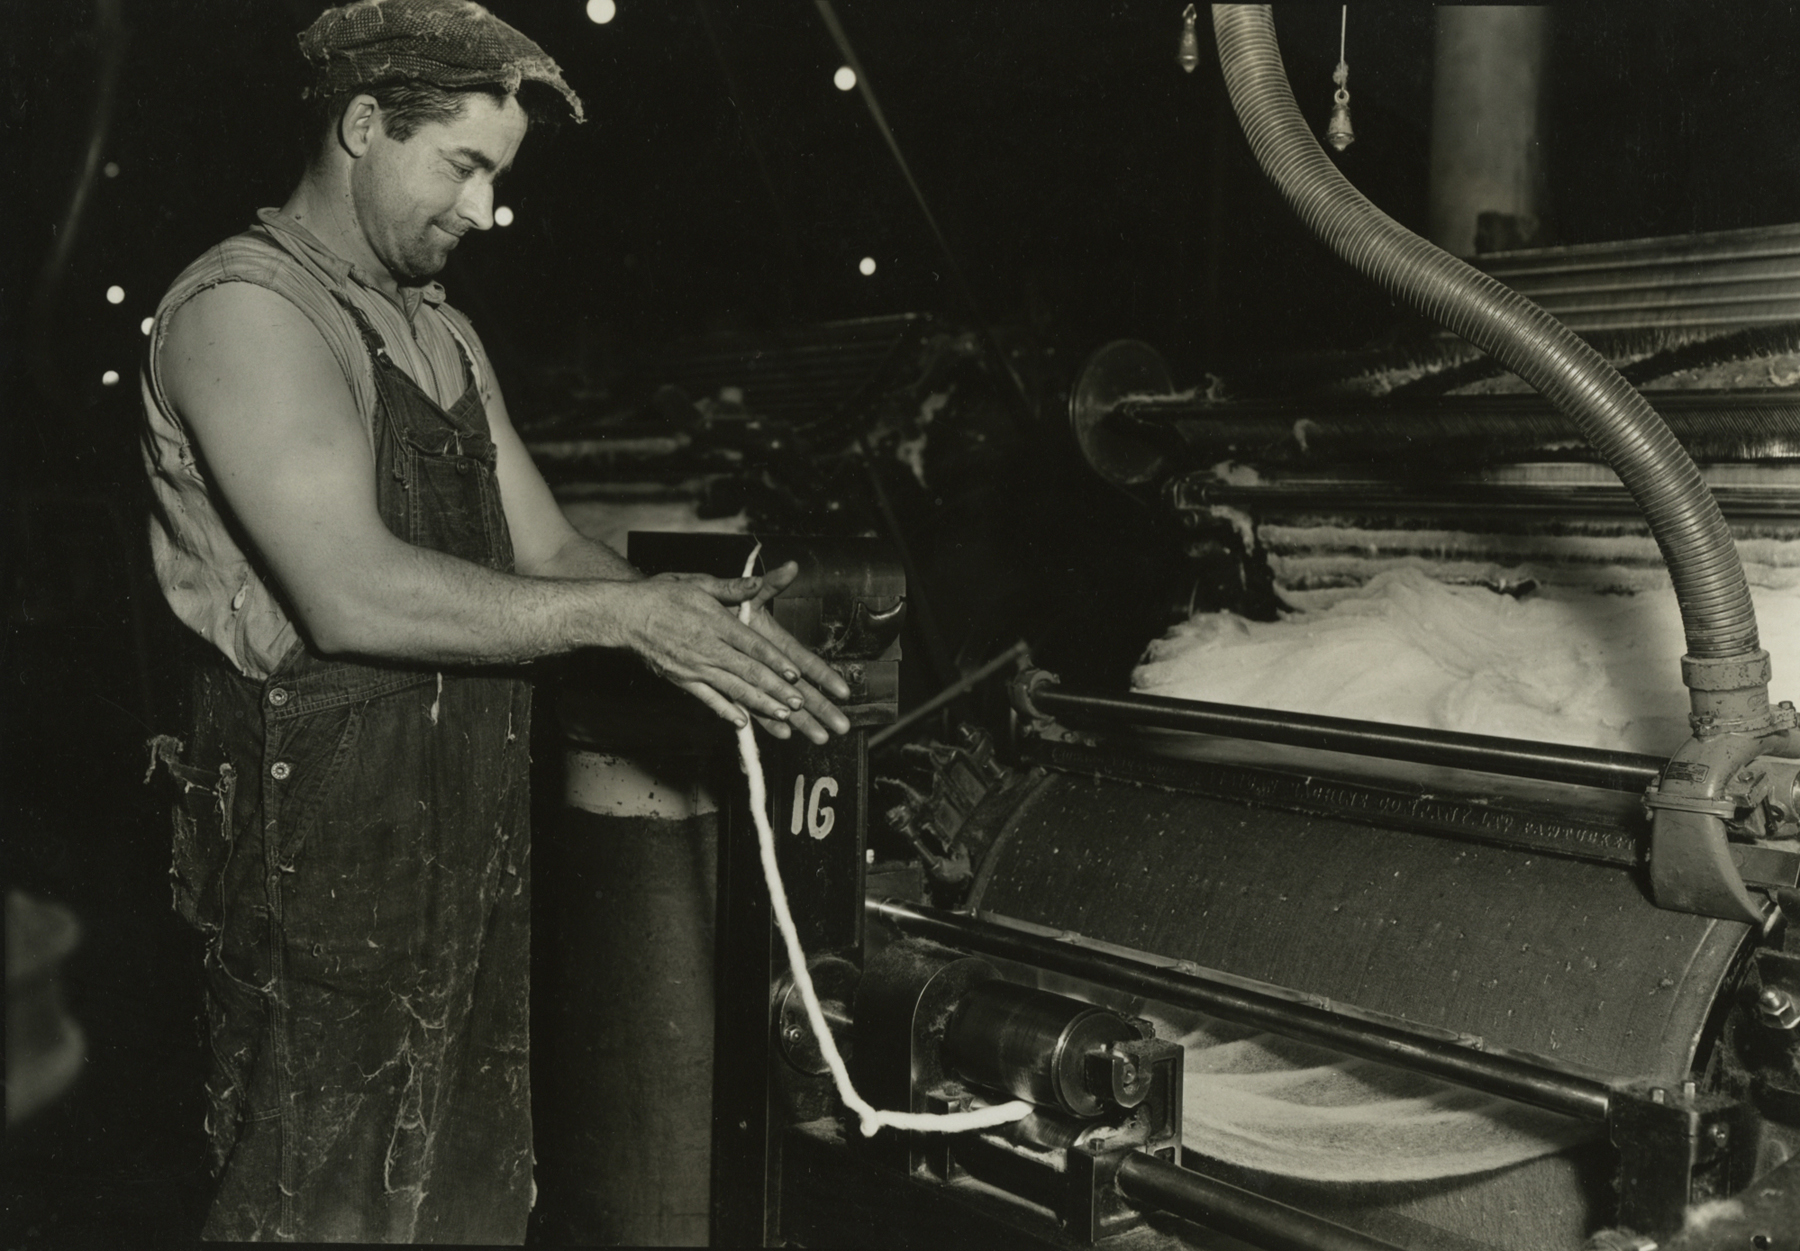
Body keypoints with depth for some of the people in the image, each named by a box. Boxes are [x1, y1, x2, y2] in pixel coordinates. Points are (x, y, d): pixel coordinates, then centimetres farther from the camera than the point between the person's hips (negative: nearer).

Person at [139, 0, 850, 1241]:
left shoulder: (444, 334, 16)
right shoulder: (243, 307, -14)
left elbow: (547, 550, 11)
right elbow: (351, 593, -26)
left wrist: (696, 619, -7)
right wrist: (626, 615, -24)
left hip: (467, 834, 9)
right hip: (323, 845, -8)